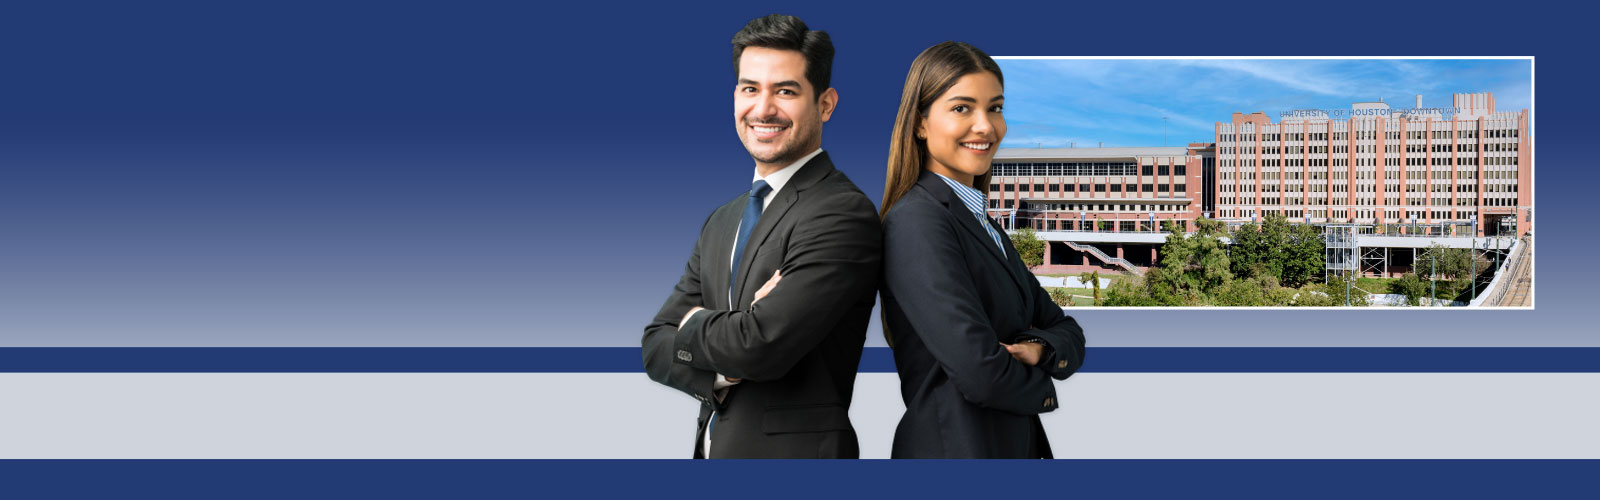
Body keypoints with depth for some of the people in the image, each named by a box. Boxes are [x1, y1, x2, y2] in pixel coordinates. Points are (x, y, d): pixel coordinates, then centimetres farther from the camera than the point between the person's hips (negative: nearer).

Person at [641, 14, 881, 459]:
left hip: (793, 448, -7)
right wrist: (725, 367, -15)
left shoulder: (842, 214, -16)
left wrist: (695, 322, -5)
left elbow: (760, 346, -25)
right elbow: (656, 347, 5)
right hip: (713, 446, 7)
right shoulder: (722, 223, 11)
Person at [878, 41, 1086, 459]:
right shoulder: (916, 221, -17)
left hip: (1017, 443, 9)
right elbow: (978, 371, -25)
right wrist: (1042, 389, -6)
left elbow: (1067, 332, 10)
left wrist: (1038, 349, -11)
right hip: (956, 445, -8)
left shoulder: (984, 225, 11)